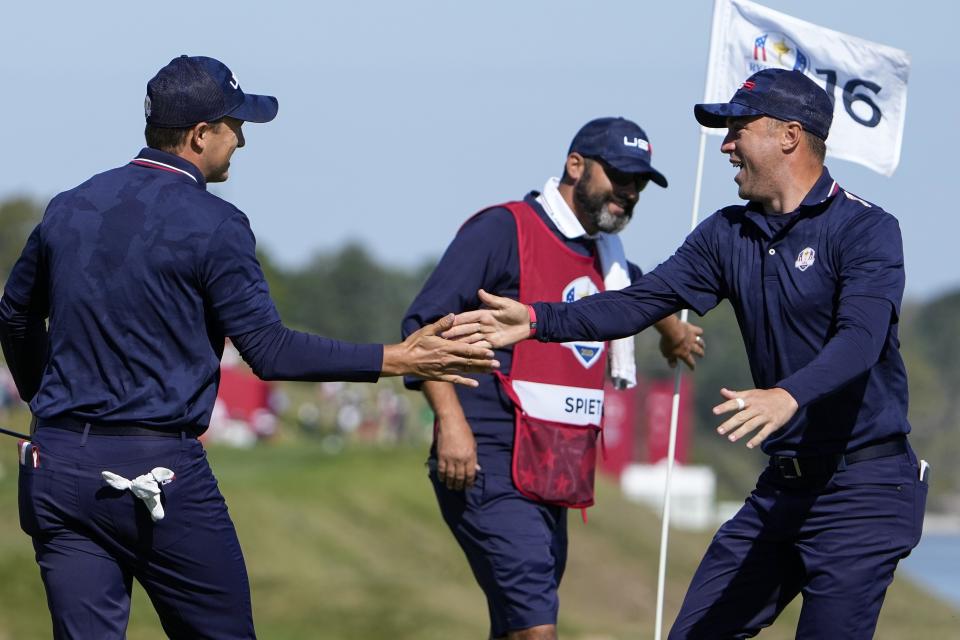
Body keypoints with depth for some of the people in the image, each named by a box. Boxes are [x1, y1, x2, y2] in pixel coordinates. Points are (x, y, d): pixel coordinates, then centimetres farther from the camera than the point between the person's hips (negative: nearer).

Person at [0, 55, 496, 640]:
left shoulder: (69, 210, 12)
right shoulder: (212, 224, -8)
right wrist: (398, 360, -9)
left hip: (57, 466, 6)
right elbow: (271, 351, -12)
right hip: (161, 472, -6)